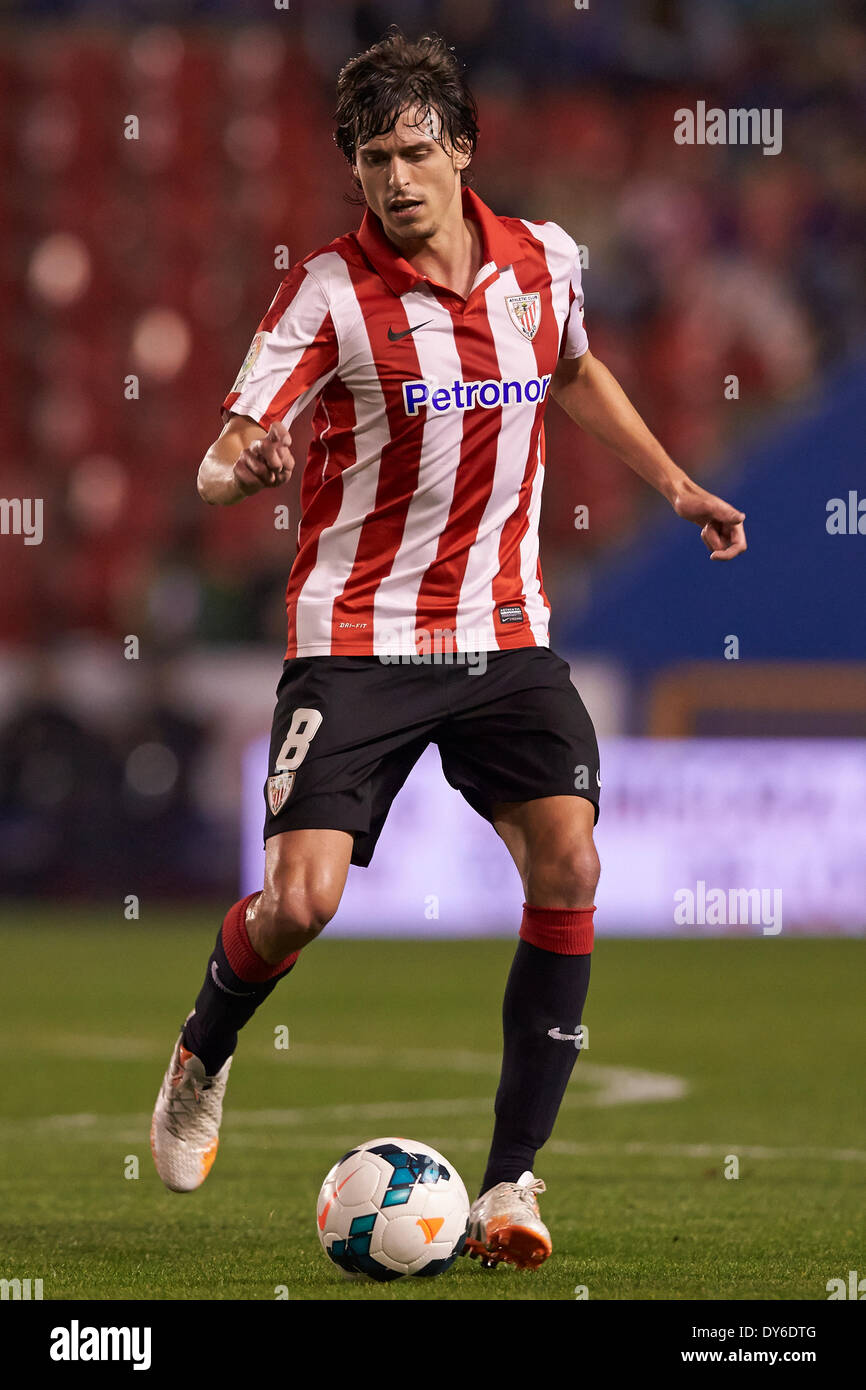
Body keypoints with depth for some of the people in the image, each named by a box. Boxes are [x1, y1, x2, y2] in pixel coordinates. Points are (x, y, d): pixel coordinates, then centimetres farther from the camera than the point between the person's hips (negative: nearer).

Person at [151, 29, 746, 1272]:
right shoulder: (330, 293, -11)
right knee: (301, 897, -15)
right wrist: (243, 468, -40)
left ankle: (510, 1182, -7)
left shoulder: (543, 261, 3)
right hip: (357, 640, -3)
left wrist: (671, 481, 23)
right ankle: (203, 1060, 21)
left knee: (569, 866, -15)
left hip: (505, 634, 4)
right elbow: (221, 461, -17)